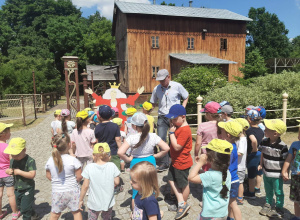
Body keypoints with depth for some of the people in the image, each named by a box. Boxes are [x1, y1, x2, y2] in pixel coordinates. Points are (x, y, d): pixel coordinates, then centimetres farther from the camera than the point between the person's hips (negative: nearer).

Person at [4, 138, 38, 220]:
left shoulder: (30, 160, -23)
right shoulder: (12, 160, -2)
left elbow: (32, 175, -28)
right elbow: (9, 169, 13)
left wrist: (19, 172, -28)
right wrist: (8, 171, -10)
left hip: (27, 189, -8)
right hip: (17, 189, 8)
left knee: (25, 208, 1)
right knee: (20, 206, 25)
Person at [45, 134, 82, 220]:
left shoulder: (50, 160, -9)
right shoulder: (73, 160, -20)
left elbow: (48, 176, 3)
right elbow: (79, 176, -14)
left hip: (57, 191, 3)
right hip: (72, 190, -3)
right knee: (76, 211, 17)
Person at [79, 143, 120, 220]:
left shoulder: (89, 167, -16)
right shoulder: (112, 166, -14)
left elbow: (85, 186, -13)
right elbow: (116, 182, -7)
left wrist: (81, 200, 0)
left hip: (94, 203, -1)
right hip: (108, 202, 2)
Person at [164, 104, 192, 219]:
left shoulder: (185, 130, -27)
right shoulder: (178, 126, 3)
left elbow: (177, 146, -30)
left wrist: (171, 132, -25)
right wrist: (172, 128, -1)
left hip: (182, 162, -10)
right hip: (175, 161, 10)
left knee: (183, 184, 10)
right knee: (171, 179, 17)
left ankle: (183, 205, 32)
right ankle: (181, 203, 25)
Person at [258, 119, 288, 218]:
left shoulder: (282, 146, -23)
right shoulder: (264, 142, -6)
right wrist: (261, 165, 10)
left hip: (277, 175, -5)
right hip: (266, 172, 5)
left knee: (278, 192, 13)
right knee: (268, 191, 23)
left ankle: (279, 209, 31)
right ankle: (268, 205, 41)